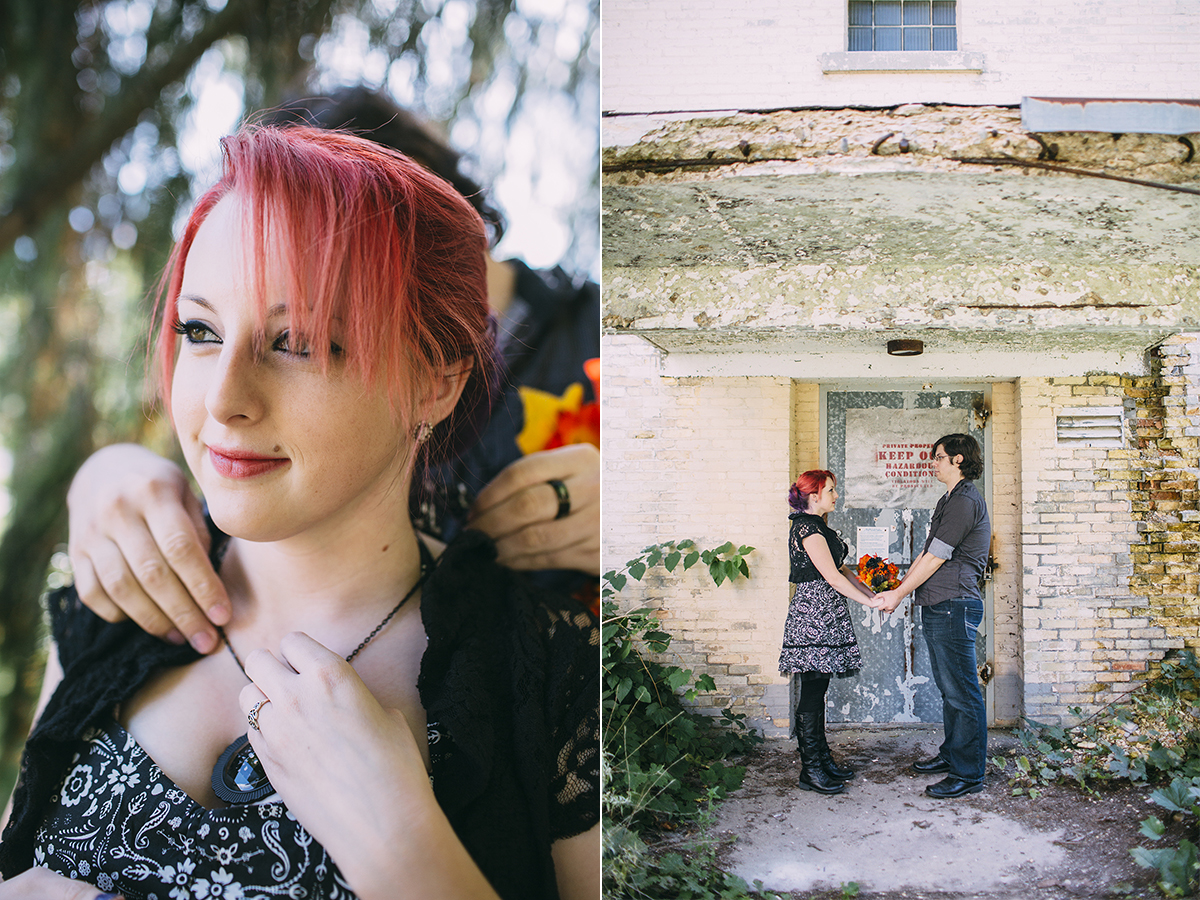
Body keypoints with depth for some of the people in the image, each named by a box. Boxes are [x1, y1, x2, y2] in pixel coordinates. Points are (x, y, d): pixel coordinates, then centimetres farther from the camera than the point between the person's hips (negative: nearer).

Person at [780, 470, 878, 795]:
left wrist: (873, 594, 13)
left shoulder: (817, 527, 18)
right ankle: (810, 769, 0)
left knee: (817, 692, 13)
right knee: (812, 694, -5)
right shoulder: (807, 528, -14)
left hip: (824, 617, 10)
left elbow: (842, 569, 21)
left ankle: (823, 759, 19)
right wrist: (870, 601, -13)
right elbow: (832, 577, -18)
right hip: (813, 616, -10)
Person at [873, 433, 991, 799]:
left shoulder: (965, 502, -13)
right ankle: (951, 754, 28)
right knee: (949, 689, 18)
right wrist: (897, 590, 14)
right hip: (937, 607, 11)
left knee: (962, 692, -5)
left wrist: (898, 595, -8)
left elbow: (934, 559, -14)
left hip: (954, 607, -11)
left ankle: (969, 773, 0)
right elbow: (926, 554, 21)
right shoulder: (949, 501, 20)